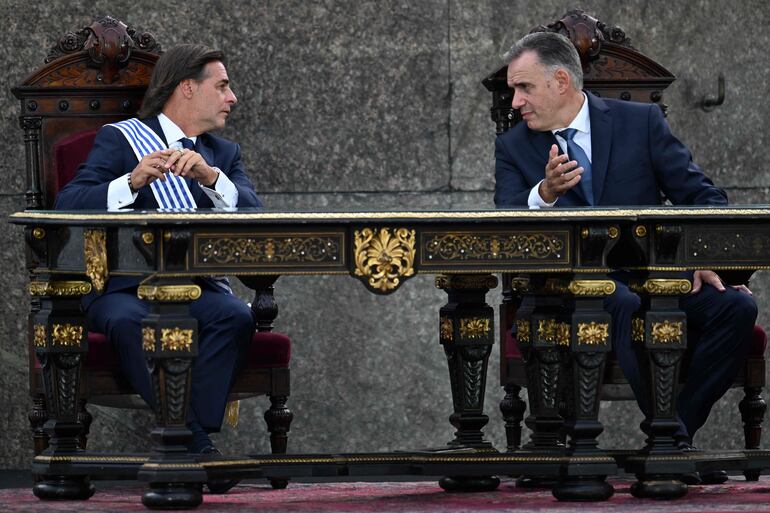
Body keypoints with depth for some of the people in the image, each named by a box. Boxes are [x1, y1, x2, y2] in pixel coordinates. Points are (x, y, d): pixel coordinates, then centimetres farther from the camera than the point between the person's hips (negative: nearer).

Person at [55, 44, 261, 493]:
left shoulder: (224, 154, 21)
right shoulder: (120, 139, 8)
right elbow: (68, 205, -7)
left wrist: (210, 177, -17)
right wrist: (132, 182, -22)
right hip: (124, 287, -3)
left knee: (236, 317, -30)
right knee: (130, 321, -37)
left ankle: (190, 442, -33)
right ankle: (197, 444, -36)